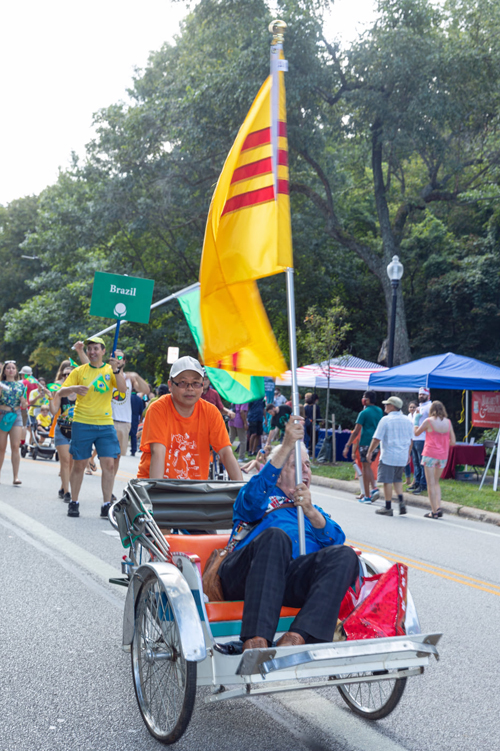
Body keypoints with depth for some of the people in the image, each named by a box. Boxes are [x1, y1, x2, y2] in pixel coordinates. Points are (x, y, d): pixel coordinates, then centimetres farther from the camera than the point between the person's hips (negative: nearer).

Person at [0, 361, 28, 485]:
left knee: (15, 447, -8)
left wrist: (24, 403, -7)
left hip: (16, 416, 1)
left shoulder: (21, 385, 12)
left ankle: (16, 477, -10)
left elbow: (24, 405, 15)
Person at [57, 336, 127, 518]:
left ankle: (106, 505, -1)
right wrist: (74, 388, -19)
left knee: (109, 464, -8)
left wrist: (116, 370, -23)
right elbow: (60, 392, 2)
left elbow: (123, 389, -9)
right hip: (82, 423, 0)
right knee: (79, 464, 5)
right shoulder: (79, 371, 6)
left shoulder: (111, 370, 7)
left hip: (105, 423, 0)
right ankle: (73, 502, 19)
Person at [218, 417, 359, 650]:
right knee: (275, 536, -35)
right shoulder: (263, 499, 28)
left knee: (344, 555, -26)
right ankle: (255, 643, -49)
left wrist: (309, 511, -6)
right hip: (242, 576, -3)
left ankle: (294, 640, -46)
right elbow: (253, 494, 0)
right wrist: (287, 445, -8)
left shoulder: (314, 510, 37)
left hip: (290, 582, 3)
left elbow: (336, 539, 15)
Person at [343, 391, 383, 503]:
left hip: (366, 442, -6)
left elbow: (356, 431, -11)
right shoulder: (380, 411, 11)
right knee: (368, 466, 19)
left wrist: (347, 446, -9)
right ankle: (374, 488, 0)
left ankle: (367, 496, 0)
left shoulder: (364, 413, -8)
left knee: (365, 467, 0)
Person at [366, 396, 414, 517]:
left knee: (387, 481, 1)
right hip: (403, 456, 6)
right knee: (397, 479, 21)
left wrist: (370, 451, 0)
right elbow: (411, 439, 14)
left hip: (388, 456, -6)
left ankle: (388, 508, 5)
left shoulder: (386, 420, -10)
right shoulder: (406, 420, 7)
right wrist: (408, 454, 24)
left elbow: (377, 439, -11)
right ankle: (401, 502, 4)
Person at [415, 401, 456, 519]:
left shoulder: (428, 421, -9)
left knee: (431, 484, 1)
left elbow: (416, 433, 4)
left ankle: (434, 512, 0)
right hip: (443, 456, 4)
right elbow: (453, 442, 4)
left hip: (430, 454, -4)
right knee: (436, 482, 19)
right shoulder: (448, 422, 3)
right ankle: (438, 507, 7)